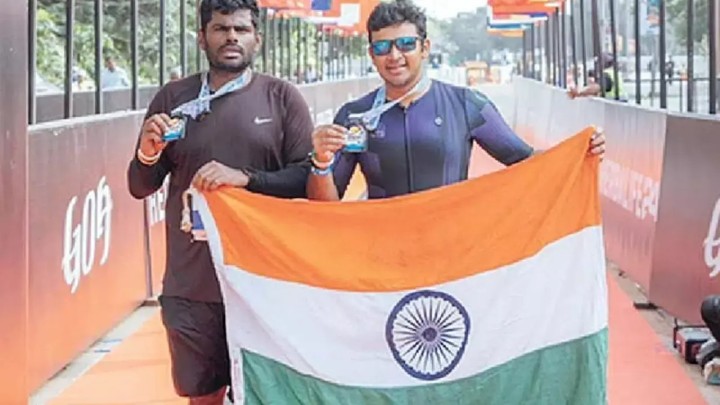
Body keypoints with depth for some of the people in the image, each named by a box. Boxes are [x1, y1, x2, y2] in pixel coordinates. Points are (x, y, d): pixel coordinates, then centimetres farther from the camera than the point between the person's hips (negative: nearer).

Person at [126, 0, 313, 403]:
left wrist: (245, 177, -18)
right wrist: (148, 154, -11)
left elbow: (309, 178, -4)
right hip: (191, 285, 2)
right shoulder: (172, 98, 6)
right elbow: (141, 187, 11)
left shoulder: (282, 98, 1)